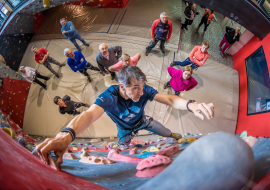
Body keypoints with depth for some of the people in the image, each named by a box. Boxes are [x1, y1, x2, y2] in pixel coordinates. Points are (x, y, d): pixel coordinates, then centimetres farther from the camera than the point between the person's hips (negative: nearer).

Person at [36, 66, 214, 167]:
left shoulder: (144, 90, -35)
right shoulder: (109, 97, -44)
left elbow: (169, 99, -43)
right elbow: (90, 114, -61)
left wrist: (191, 105, -65)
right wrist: (66, 135, -82)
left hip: (142, 121, 2)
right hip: (125, 129, -2)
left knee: (168, 133, 14)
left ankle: (179, 137, 49)